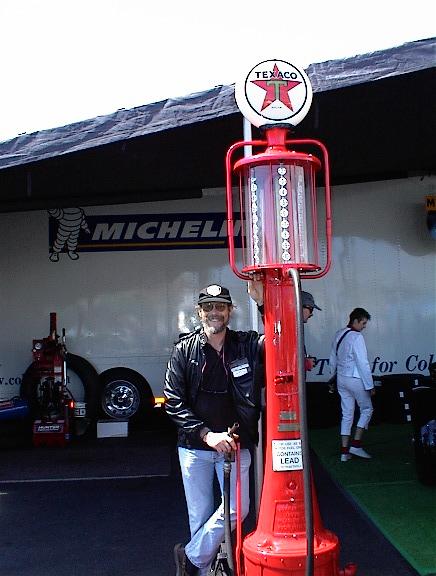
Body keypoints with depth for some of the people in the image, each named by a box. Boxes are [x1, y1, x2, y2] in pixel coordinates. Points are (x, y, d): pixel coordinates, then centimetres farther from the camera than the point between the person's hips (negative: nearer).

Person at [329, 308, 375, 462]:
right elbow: (363, 363, -19)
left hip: (341, 378, 7)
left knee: (346, 414, 11)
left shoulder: (338, 334, 7)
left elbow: (332, 359, 14)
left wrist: (334, 374, 25)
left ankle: (344, 451, 12)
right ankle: (356, 445, 4)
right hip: (355, 379, -7)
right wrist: (370, 386, -13)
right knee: (367, 409, 10)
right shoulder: (356, 337, -18)